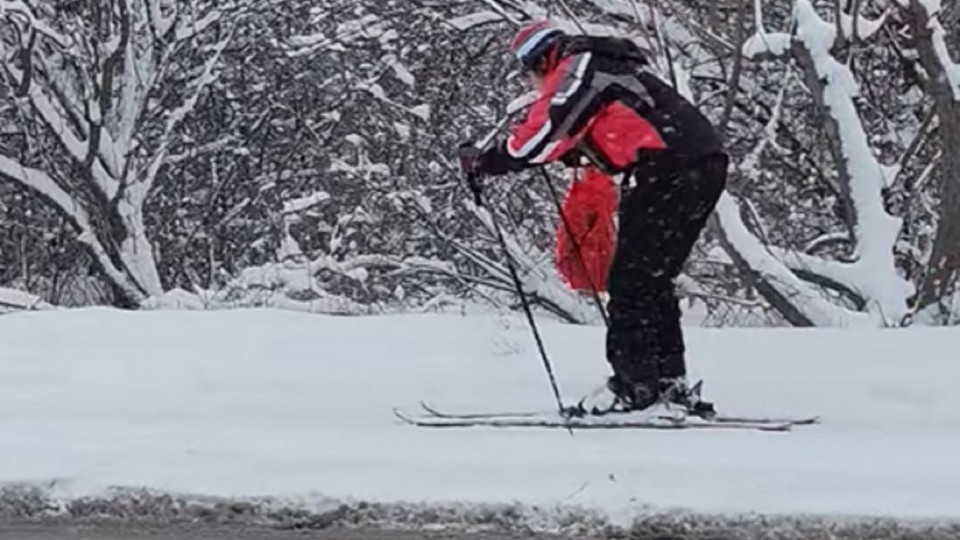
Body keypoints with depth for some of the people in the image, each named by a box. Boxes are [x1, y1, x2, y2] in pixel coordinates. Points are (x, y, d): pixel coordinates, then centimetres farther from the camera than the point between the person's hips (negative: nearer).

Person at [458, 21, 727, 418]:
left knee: (630, 281, -4)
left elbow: (542, 136, -12)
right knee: (652, 280, 15)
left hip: (671, 173, -9)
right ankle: (669, 380, 16)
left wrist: (483, 162, -2)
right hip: (705, 167, 10)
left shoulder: (577, 69, -2)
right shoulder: (606, 68, 27)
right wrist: (573, 154, 25)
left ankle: (634, 384, -4)